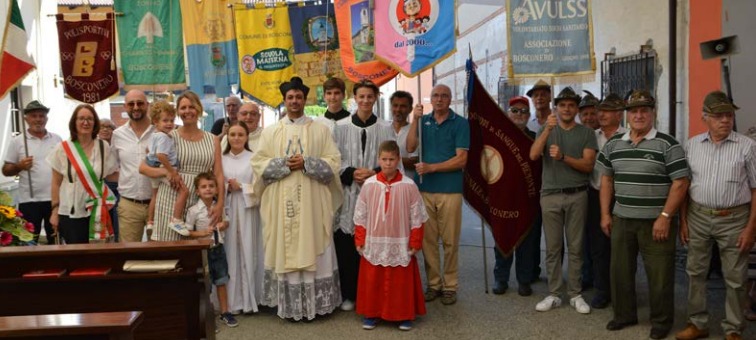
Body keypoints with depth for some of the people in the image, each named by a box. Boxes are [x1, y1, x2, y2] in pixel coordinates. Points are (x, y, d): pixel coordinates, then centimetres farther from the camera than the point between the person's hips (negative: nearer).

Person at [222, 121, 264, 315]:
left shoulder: (253, 158, 0)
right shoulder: (221, 159, 8)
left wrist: (241, 187, -11)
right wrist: (227, 188, -11)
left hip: (248, 210, -2)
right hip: (227, 209, 2)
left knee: (248, 252, 2)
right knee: (230, 253, 4)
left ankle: (249, 299, 12)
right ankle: (232, 300, 12)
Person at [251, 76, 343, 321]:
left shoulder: (320, 130, 7)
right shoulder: (270, 132, 11)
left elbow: (334, 163, 0)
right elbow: (258, 164, 3)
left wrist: (306, 163, -13)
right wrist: (284, 163, -12)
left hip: (312, 202, -1)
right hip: (281, 203, 1)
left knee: (313, 250, 1)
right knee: (285, 251, 2)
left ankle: (316, 302, 11)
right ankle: (289, 304, 10)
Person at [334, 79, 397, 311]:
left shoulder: (385, 129, 5)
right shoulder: (342, 127, 5)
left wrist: (373, 173, -11)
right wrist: (351, 173, -11)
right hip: (349, 193, 0)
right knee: (347, 246, 1)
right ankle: (349, 294, 13)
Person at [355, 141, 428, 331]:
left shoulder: (408, 185, -7)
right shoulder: (369, 185, -3)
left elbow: (417, 217, -2)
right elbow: (360, 216, 3)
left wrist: (415, 243, -2)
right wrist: (360, 241, 3)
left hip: (400, 246, -1)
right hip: (374, 245, 1)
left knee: (402, 282, 8)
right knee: (372, 281, 9)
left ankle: (404, 315, 24)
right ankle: (370, 313, 26)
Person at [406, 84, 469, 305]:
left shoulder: (460, 123, 2)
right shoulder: (423, 121, 11)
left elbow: (461, 159, -6)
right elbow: (410, 148, -2)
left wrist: (431, 167, -12)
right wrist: (415, 120, -10)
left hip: (450, 190, -2)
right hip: (424, 188, 3)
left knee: (450, 241, 2)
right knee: (428, 239, 6)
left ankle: (450, 285, 14)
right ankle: (433, 283, 17)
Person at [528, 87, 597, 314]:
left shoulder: (586, 133, 4)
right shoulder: (546, 130, 8)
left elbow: (588, 165, -6)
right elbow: (533, 155, -9)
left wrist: (563, 157, -19)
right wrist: (547, 129, -19)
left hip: (577, 195, -1)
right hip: (550, 195, 1)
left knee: (575, 247, 5)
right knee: (553, 248, 5)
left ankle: (575, 295, 13)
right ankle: (554, 294, 12)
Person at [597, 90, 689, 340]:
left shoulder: (667, 144, -6)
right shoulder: (613, 144, 8)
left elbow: (680, 183, -9)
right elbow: (606, 180, 13)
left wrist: (665, 217, -15)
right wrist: (605, 214, 7)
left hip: (655, 221, -4)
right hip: (621, 219, 5)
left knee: (659, 274, 4)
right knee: (620, 270, 12)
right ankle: (624, 314, 29)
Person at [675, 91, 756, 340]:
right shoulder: (692, 145, 4)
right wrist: (682, 220, 4)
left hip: (734, 219, -2)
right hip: (698, 217, 3)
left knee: (735, 278, 7)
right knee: (695, 272, 11)